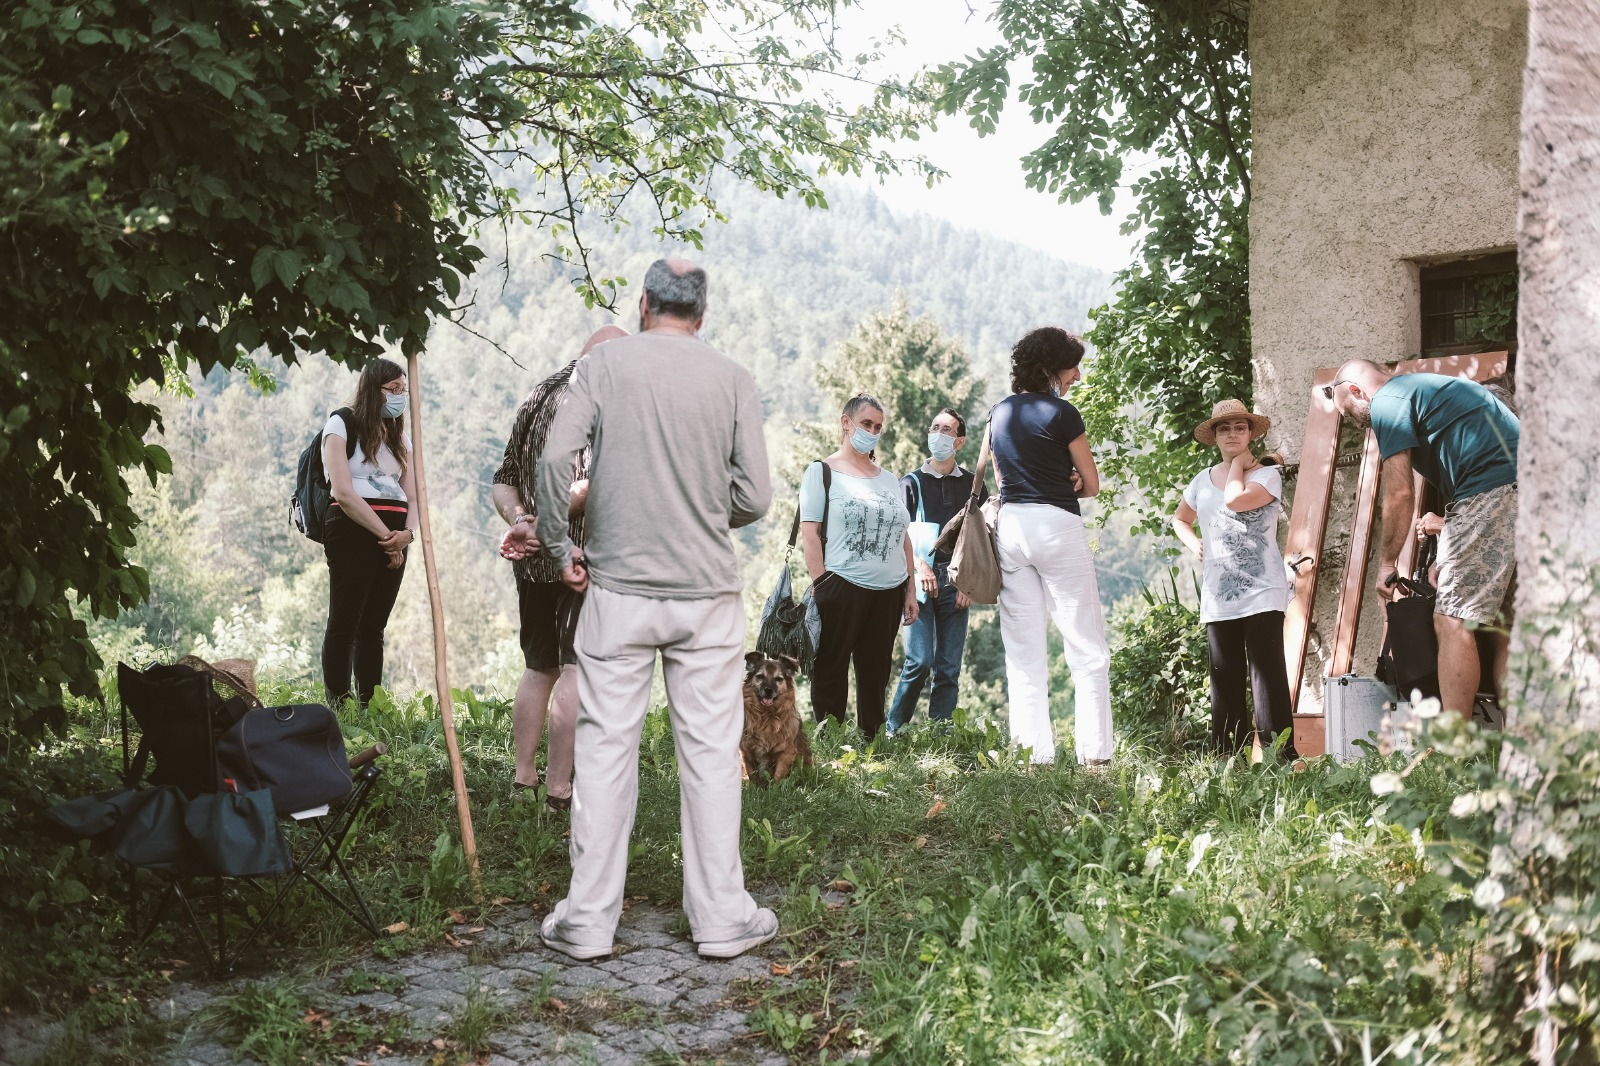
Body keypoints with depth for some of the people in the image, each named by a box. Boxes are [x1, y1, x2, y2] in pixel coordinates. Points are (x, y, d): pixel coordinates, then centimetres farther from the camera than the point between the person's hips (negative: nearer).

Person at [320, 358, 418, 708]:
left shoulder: (399, 437, 21)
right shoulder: (342, 424, 1)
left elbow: (412, 496, 12)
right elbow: (343, 492, -10)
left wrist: (407, 532, -10)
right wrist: (385, 534, -13)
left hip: (394, 538, 6)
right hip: (352, 530, -6)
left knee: (373, 627, 7)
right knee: (345, 623, -7)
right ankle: (338, 709, -7)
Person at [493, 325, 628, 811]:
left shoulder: (538, 397, 16)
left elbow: (504, 478, 13)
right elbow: (593, 479, -24)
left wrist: (518, 520, -2)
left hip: (533, 562, 8)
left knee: (539, 667, 16)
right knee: (578, 668, -5)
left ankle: (523, 776, 20)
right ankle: (558, 785, -6)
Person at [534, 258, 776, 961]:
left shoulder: (604, 363, 0)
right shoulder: (731, 378, 1)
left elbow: (555, 459, -10)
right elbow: (755, 497, -1)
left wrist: (559, 547, 3)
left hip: (617, 588, 0)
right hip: (707, 593, 0)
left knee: (605, 748, 6)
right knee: (710, 752, 7)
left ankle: (588, 920, 11)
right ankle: (721, 918, 14)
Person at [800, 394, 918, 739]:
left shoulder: (889, 479, 18)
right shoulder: (822, 471, 2)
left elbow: (902, 537, 18)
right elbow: (809, 532, -6)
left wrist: (911, 590, 12)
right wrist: (821, 588, -13)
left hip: (889, 591, 5)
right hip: (841, 590, -5)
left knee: (876, 676, 8)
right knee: (831, 673, -1)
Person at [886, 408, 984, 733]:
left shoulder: (972, 484, 14)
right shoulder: (912, 483, 10)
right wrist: (919, 565, -16)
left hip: (957, 584, 2)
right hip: (921, 581, -2)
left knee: (949, 667, 1)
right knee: (920, 661, -14)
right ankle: (893, 733, -3)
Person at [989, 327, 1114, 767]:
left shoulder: (999, 414, 12)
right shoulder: (1062, 414, -7)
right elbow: (1092, 485, -1)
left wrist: (1059, 481, 9)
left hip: (1009, 527, 6)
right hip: (1057, 527, -6)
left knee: (1025, 655, 7)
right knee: (1087, 650, 0)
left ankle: (1034, 754, 5)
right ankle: (1095, 754, -4)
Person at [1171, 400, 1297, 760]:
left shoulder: (1268, 474, -2)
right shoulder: (1202, 480, 13)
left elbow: (1235, 500, -22)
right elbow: (1180, 519, 28)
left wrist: (1239, 463, -4)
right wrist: (1193, 542, 7)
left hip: (1262, 594, -5)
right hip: (1218, 598, 5)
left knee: (1267, 674, -11)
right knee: (1224, 680, 6)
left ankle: (1279, 755, -11)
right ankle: (1227, 759, 11)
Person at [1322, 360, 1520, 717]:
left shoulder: (1387, 401, 1)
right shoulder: (1429, 386, 29)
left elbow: (1399, 493, -4)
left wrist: (1386, 562, 7)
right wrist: (1444, 524, 37)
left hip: (1492, 493, -9)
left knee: (1453, 621, -9)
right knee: (1503, 626, 9)